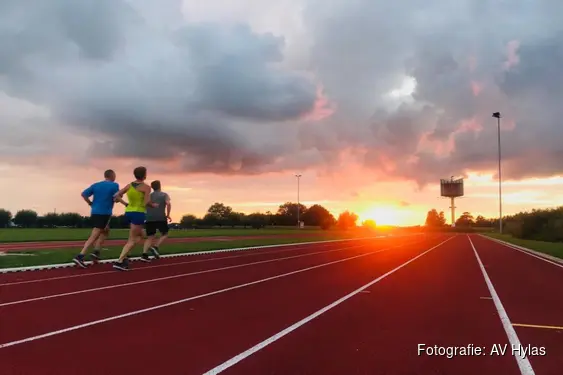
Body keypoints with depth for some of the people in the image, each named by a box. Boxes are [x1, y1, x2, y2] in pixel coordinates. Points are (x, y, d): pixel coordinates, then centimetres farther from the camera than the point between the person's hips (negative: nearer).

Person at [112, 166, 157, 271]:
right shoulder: (146, 187, -9)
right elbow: (147, 202, -18)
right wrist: (154, 205, 2)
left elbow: (116, 196, 4)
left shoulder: (129, 185, 8)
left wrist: (125, 203, 17)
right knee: (132, 240, -3)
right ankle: (120, 261, -13)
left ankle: (124, 256, 11)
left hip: (129, 212, 7)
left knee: (140, 236, 23)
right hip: (139, 213, -7)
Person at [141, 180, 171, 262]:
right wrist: (168, 215, -5)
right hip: (160, 218, -4)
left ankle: (144, 254, -10)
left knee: (150, 237, 6)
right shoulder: (164, 195, 6)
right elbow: (168, 204, -12)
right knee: (164, 234, 13)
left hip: (149, 219, 4)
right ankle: (155, 247, -8)